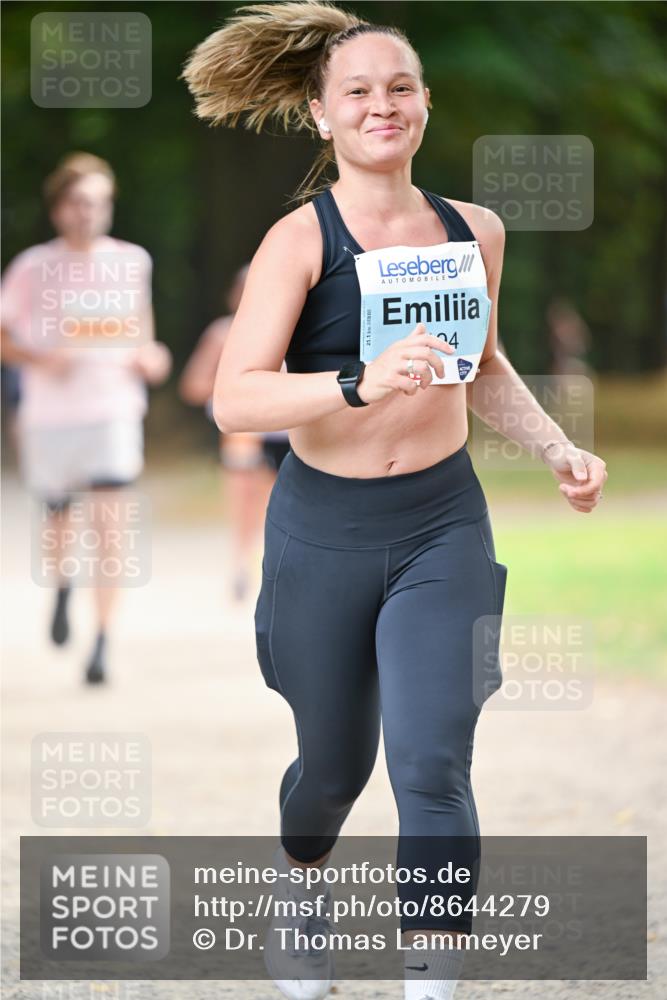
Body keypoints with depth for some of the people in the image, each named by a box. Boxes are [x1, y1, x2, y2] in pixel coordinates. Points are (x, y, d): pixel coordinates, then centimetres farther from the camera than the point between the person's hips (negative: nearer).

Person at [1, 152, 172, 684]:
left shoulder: (131, 261, 3)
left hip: (113, 407, 0)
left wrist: (149, 356, 3)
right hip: (49, 415, 0)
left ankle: (103, 642, -13)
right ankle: (63, 589, 48)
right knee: (60, 518, 14)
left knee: (108, 524, -14)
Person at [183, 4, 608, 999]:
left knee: (432, 767, -12)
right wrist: (363, 385, -36)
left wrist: (558, 448, 9)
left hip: (443, 526, 2)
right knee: (335, 761, 16)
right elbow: (234, 398, -23)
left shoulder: (472, 232, 2)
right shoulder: (301, 237, -12)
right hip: (324, 533, -2)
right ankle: (296, 888, 50)